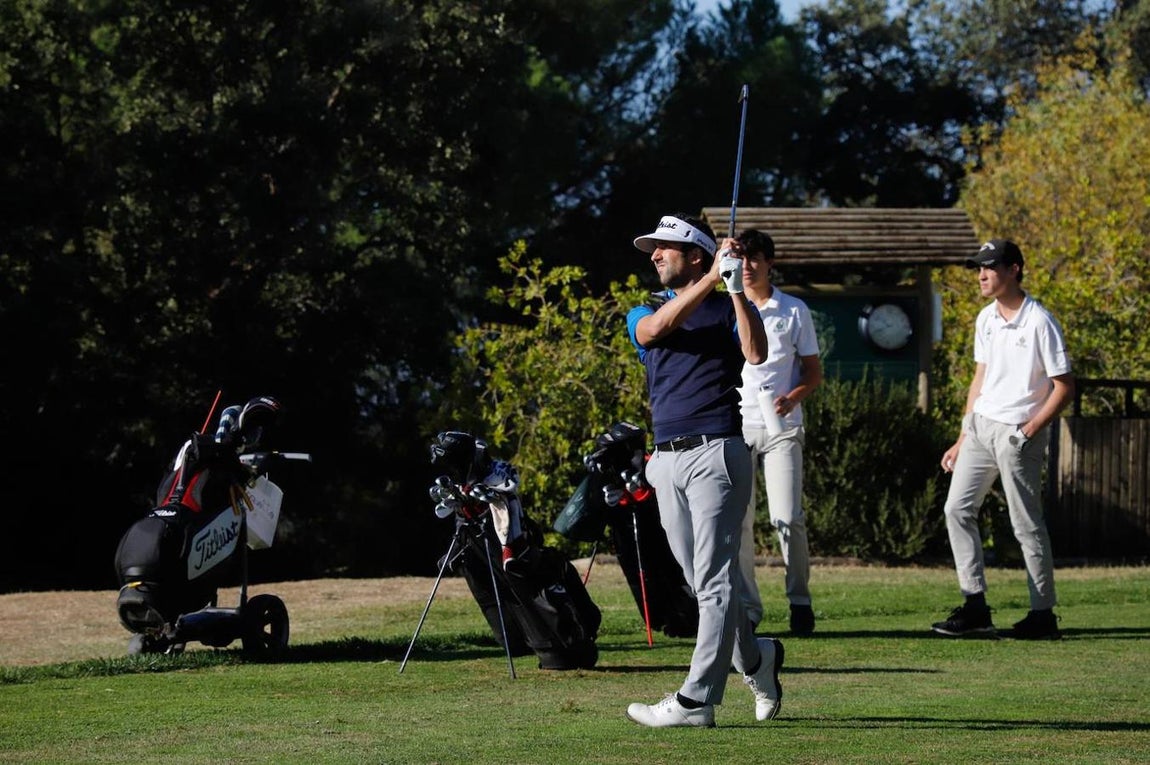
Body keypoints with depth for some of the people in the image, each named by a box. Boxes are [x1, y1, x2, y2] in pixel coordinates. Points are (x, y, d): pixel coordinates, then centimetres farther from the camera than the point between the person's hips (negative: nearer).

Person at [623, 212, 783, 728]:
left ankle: (696, 701, -13)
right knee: (701, 582, 10)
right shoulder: (644, 314, 15)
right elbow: (656, 329, -10)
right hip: (667, 460, 6)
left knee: (714, 580, -9)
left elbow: (756, 353, -15)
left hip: (716, 453, -6)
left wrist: (735, 287, -20)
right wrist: (711, 279, -17)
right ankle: (755, 658, 30)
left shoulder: (727, 308, 5)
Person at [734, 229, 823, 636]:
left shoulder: (794, 311, 7)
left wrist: (792, 398, -10)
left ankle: (799, 599, 3)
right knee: (738, 521, -3)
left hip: (781, 428, -1)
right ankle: (746, 606, 3)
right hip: (735, 427, 1)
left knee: (787, 518, -11)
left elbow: (814, 372, 9)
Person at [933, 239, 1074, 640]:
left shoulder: (1040, 322, -13)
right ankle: (975, 607, 4)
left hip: (1018, 433, -8)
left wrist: (1028, 431, -17)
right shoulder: (986, 319, 11)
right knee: (957, 509, 2)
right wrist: (962, 440, 16)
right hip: (980, 426, 8)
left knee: (1027, 524, -3)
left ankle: (1043, 615, 5)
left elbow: (1064, 387, -12)